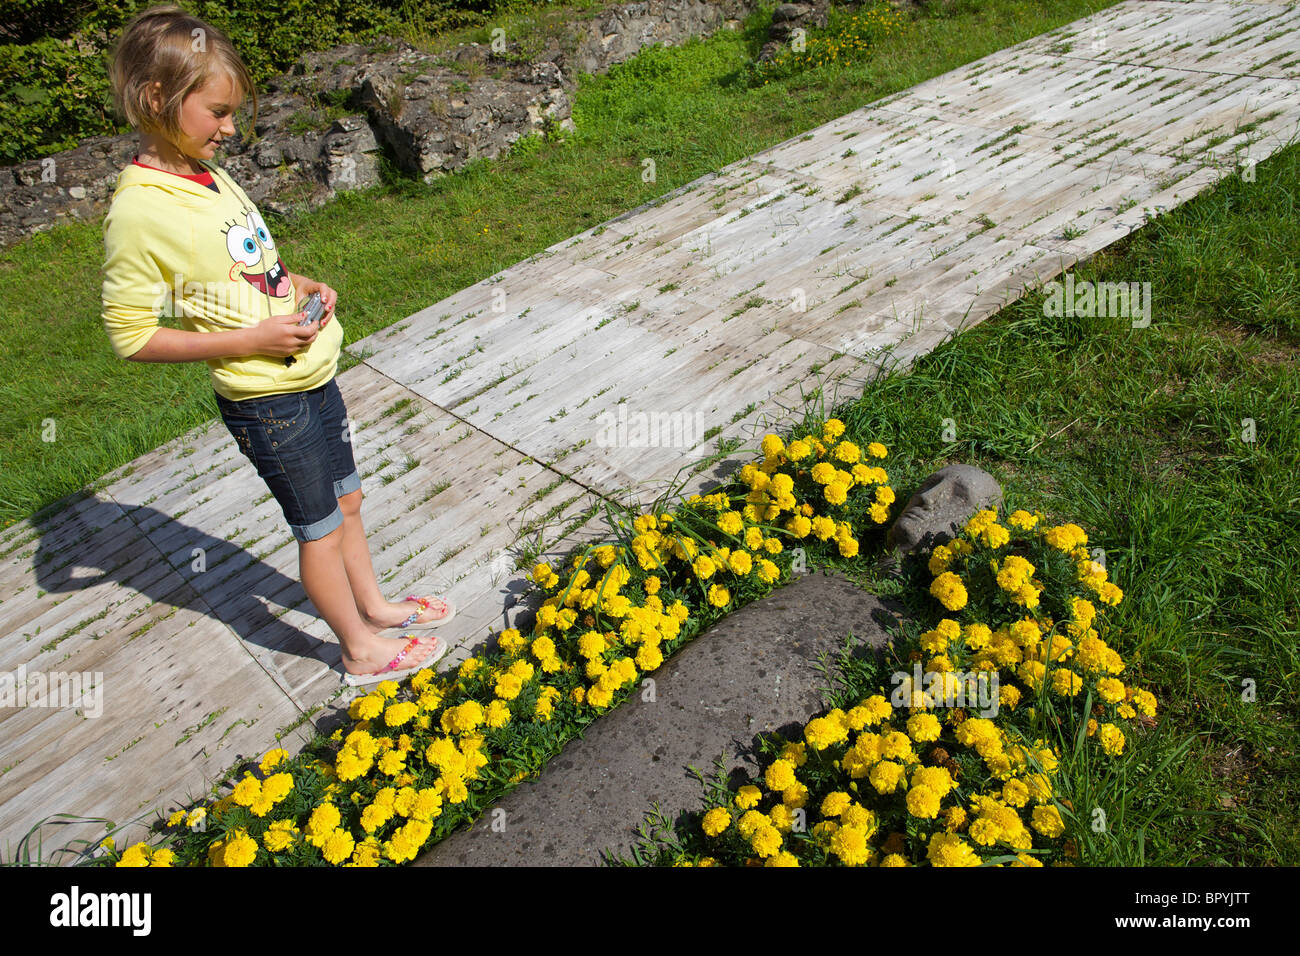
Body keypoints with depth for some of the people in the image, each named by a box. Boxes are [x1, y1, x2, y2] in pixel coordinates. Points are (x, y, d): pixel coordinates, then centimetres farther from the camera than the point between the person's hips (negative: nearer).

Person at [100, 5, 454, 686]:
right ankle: (362, 651, 29)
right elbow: (131, 335, -18)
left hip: (312, 374, 8)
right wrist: (251, 339, -22)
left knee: (344, 502, 22)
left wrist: (300, 287, 0)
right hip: (266, 403, -7)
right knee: (320, 527, 9)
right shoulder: (139, 211, -20)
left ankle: (371, 605, 43)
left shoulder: (209, 175, 4)